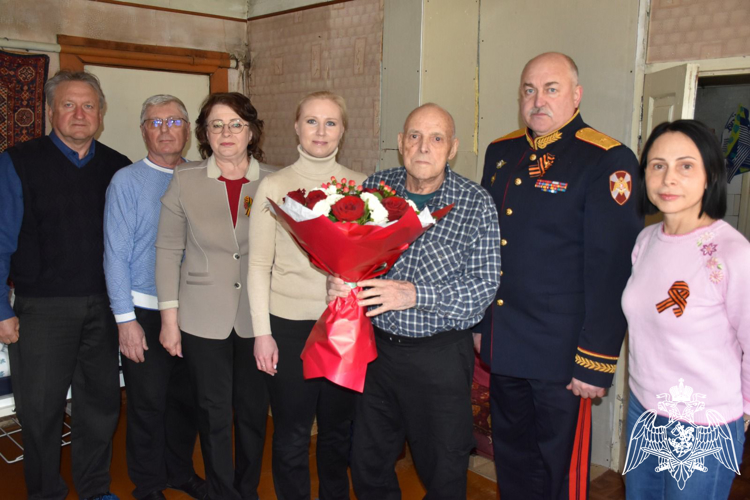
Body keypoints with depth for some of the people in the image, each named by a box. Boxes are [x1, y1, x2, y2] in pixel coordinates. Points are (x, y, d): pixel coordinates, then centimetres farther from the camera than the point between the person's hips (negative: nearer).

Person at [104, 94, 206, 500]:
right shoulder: (127, 181, -5)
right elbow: (116, 254, -8)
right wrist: (126, 319, -12)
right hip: (146, 313, -3)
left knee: (186, 400, 15)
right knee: (148, 403, 7)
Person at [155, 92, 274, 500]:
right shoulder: (185, 180, -1)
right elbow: (168, 250, 1)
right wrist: (169, 317, -2)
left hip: (256, 317, 1)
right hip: (203, 318, 0)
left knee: (254, 409, 12)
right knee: (214, 413, 9)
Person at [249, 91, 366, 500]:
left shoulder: (359, 185, 4)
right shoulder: (274, 186, -1)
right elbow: (259, 264, -2)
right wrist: (262, 331, -6)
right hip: (290, 323, -2)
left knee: (337, 430, 15)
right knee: (292, 435, 9)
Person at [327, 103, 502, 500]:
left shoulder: (477, 205, -9)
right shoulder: (376, 188, 0)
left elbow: (484, 287, -14)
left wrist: (414, 294, -26)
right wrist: (339, 280, -13)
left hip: (441, 354, -3)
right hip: (376, 344, 3)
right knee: (368, 467, 18)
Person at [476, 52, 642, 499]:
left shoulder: (608, 162, -12)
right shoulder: (501, 153, 9)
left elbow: (611, 269, -16)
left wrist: (596, 362, -17)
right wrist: (477, 320, 16)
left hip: (561, 354, -6)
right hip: (503, 346, 6)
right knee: (513, 462, 21)